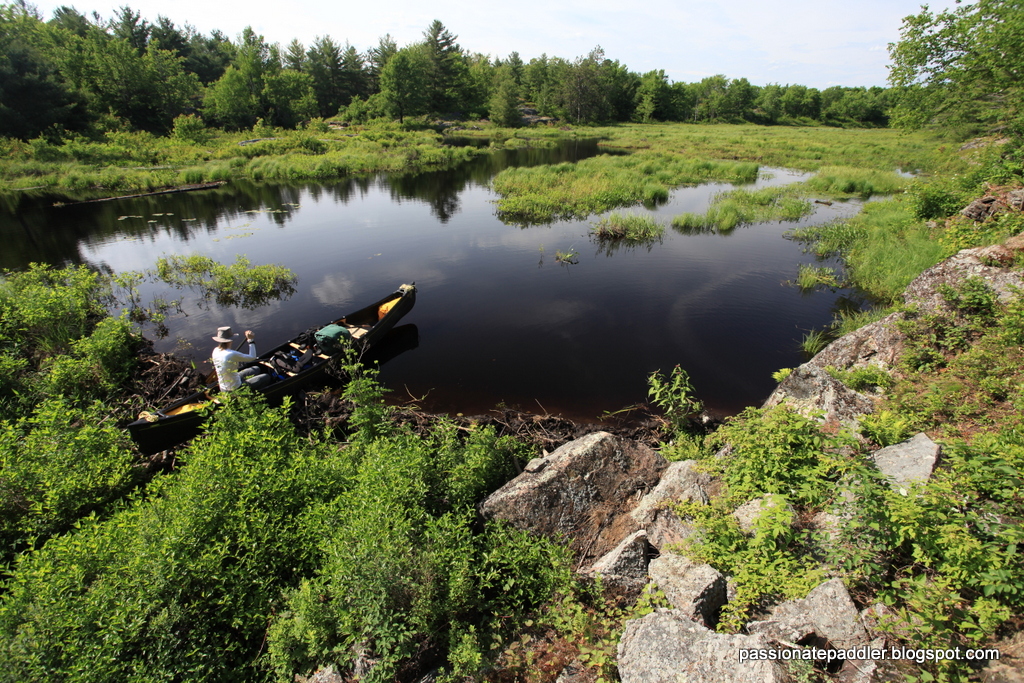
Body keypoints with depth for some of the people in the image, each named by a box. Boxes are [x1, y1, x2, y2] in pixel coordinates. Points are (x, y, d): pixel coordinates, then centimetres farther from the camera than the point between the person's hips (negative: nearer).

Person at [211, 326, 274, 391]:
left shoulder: (215, 351, -4)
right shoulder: (231, 354, -30)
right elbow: (252, 357, -18)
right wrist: (251, 340, -13)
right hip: (235, 389, -9)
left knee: (256, 370, 24)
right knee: (267, 377, 4)